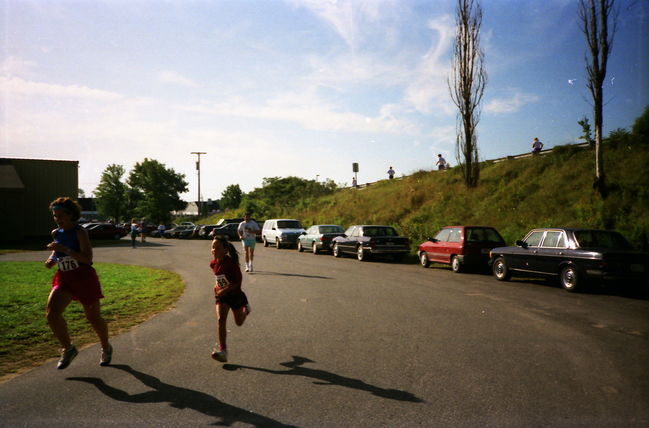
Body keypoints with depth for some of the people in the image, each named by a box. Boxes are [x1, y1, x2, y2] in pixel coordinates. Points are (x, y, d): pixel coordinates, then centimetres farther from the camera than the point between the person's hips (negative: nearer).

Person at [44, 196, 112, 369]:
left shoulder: (80, 232, -13)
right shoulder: (56, 233, 5)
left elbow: (87, 258, -21)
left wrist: (65, 250, -29)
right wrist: (52, 258, 3)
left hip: (84, 279, -5)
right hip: (64, 279, 5)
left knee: (94, 318, 6)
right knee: (51, 313, -17)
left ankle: (106, 348, 32)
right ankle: (68, 349, 5)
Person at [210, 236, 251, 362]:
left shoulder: (232, 263, -24)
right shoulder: (213, 263, -5)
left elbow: (238, 281, -22)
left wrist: (225, 290, -28)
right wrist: (217, 287, 7)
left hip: (235, 295, -3)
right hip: (221, 296, 3)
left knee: (239, 323, 14)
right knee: (220, 319, -17)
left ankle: (246, 308, 46)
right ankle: (222, 349, -14)